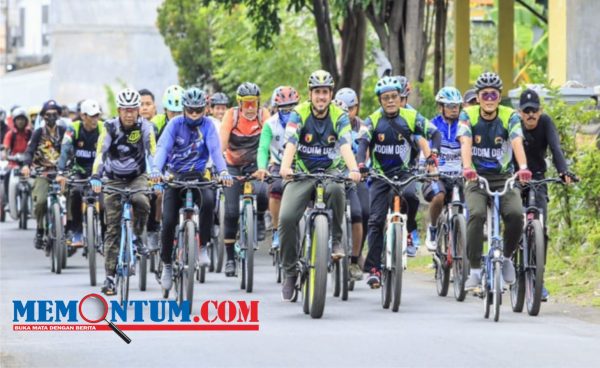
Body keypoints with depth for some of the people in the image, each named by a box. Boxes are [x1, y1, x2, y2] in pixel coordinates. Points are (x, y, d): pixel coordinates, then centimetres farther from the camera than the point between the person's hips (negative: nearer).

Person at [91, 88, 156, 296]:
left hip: (137, 177, 0)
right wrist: (95, 178, -39)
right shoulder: (110, 128, -15)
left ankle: (137, 237, -4)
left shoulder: (145, 127, -13)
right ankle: (110, 276, -2)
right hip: (114, 179, 0)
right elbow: (101, 153, -25)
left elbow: (152, 152, -22)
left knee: (142, 203, -33)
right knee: (113, 228, -4)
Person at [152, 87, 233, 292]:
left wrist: (223, 171, -38)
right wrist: (156, 170, -40)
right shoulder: (176, 124, -7)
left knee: (208, 200, -32)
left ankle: (203, 247, -18)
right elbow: (163, 147, -20)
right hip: (175, 177, 0)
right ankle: (167, 264, 10)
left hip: (197, 176, 0)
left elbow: (215, 149, -18)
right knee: (168, 221, -10)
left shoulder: (207, 125, -5)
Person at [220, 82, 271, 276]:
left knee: (261, 193, -33)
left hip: (255, 165, 0)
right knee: (231, 212, -6)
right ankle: (230, 258, 5)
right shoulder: (231, 115, -13)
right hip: (233, 167, 0)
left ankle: (260, 219, 1)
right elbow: (222, 142, -20)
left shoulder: (263, 115, -11)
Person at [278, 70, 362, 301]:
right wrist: (285, 167, -43)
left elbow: (345, 146, -21)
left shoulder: (339, 116, -7)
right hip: (302, 172, 0)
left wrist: (353, 170, -41)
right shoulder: (299, 114, -8)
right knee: (287, 218, -20)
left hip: (329, 171, 0)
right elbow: (291, 143, -23)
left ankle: (336, 240, -17)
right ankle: (290, 272, -1)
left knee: (335, 189, -38)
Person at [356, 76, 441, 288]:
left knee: (409, 195, -34)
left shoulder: (411, 117, -4)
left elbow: (434, 134, -7)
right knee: (376, 221, -8)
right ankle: (373, 269, -4)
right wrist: (361, 164, -39)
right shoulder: (373, 120, -5)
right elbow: (363, 142, -19)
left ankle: (408, 231, -7)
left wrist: (432, 155, -27)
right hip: (380, 174, 1)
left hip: (404, 172, -1)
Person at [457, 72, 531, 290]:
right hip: (476, 179, -1)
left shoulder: (510, 117, -4)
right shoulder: (468, 116, -4)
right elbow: (466, 143, -19)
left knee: (516, 214, -26)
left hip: (504, 178, 1)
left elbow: (517, 143, -20)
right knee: (477, 214, -29)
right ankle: (475, 270, -20)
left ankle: (506, 257, 2)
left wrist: (523, 167, -40)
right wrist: (467, 168, -39)